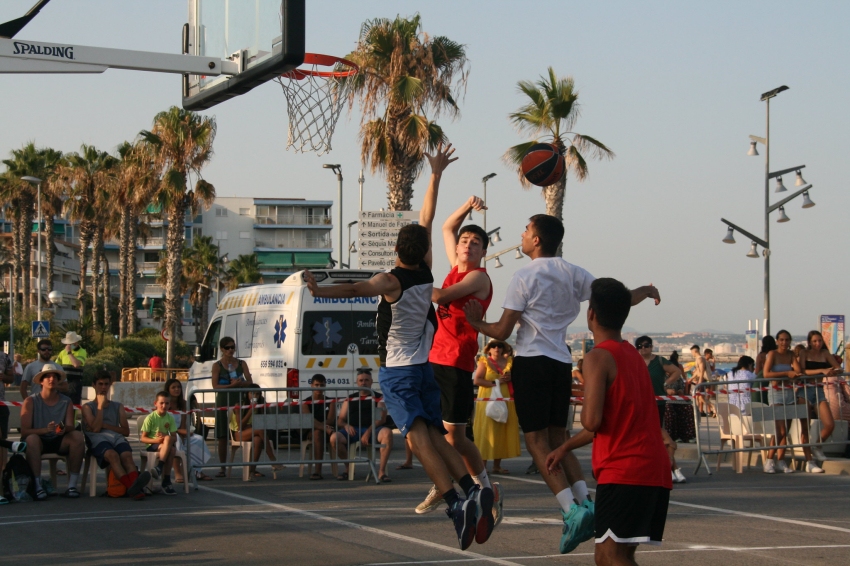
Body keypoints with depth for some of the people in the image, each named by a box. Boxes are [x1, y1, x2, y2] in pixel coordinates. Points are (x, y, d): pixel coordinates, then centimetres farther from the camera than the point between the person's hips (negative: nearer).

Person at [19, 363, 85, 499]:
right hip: (39, 442, -3)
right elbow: (24, 432, -15)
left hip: (59, 442, 3)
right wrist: (46, 430, -32)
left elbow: (70, 427, -7)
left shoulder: (66, 402, 3)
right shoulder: (30, 401, -6)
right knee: (32, 439, -36)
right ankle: (37, 487, -36)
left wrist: (64, 429, -33)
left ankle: (72, 486, -25)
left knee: (78, 436, -25)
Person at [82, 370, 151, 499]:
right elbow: (96, 428, 3)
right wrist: (100, 405, 9)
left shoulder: (118, 407, 30)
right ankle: (132, 488, -65)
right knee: (112, 454, -40)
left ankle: (135, 486, -66)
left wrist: (104, 425, 5)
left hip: (117, 437, 3)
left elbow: (126, 430, 17)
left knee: (127, 455, -35)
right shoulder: (88, 407, 22)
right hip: (98, 440, -3)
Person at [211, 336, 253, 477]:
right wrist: (231, 385, -19)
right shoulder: (217, 366, 2)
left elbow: (250, 382, 5)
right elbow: (215, 386, -7)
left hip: (239, 401, 1)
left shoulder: (241, 364, 9)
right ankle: (223, 468, 6)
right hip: (223, 401, -1)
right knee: (223, 436, 0)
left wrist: (239, 383, -15)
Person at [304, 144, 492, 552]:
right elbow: (428, 217, 12)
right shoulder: (426, 273, 3)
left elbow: (357, 289, -33)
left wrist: (320, 291, -45)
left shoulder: (391, 281, -12)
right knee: (437, 437, 9)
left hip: (397, 371, -6)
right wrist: (436, 174, 20)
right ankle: (473, 491, -13)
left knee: (419, 437, -17)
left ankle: (455, 503, -34)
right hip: (425, 367, 6)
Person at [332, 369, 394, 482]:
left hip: (372, 430, -2)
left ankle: (381, 471, -34)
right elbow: (340, 420, 19)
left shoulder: (378, 398, 14)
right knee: (334, 438, -28)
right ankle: (348, 467, -4)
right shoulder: (350, 399, 22)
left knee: (387, 433, -36)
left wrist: (368, 433, -16)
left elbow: (381, 419, 0)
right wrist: (346, 426, -7)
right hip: (353, 430, 2)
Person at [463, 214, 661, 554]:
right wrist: (645, 291, 27)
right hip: (562, 363, 6)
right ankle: (585, 502, 0)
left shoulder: (525, 277, -7)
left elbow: (502, 331, -8)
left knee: (537, 441, -4)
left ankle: (572, 510, -18)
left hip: (532, 363, -6)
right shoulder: (573, 275, 7)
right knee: (558, 439, 16)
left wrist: (476, 323, 12)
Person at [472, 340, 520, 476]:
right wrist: (495, 382, -15)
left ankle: (497, 465, 8)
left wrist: (510, 378, -2)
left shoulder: (509, 363, 15)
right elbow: (476, 380, -9)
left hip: (504, 400, 5)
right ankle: (483, 465, -10)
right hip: (488, 399, -5)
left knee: (501, 432, 3)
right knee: (487, 431, -9)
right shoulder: (484, 362, 2)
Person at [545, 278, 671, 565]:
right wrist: (565, 448, 32)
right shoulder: (634, 356, 20)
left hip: (623, 472, -9)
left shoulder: (598, 358, -8)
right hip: (654, 472, 9)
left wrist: (584, 405, 5)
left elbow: (592, 421, -19)